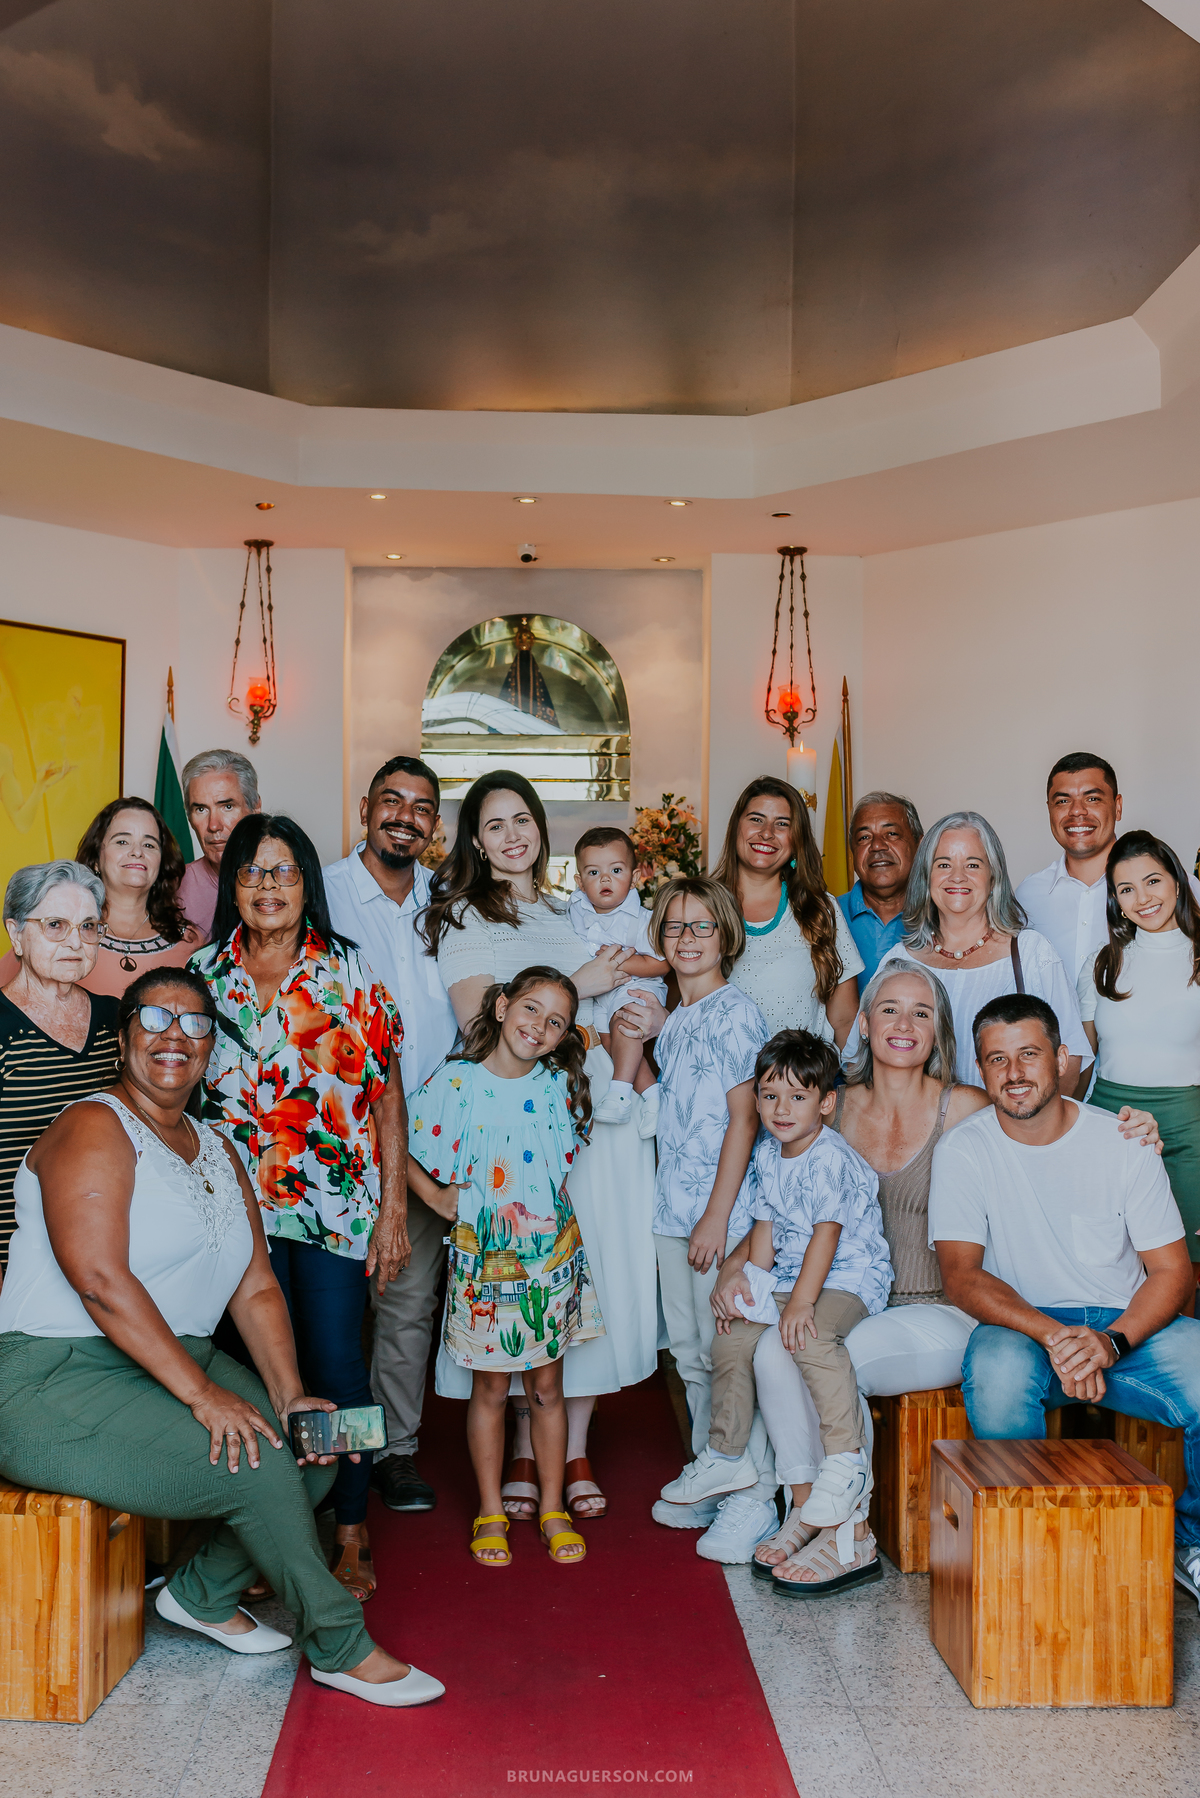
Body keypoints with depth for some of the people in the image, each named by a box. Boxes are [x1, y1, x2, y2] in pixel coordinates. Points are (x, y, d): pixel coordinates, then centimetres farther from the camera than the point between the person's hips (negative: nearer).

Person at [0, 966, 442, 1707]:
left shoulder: (218, 1153, 14)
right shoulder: (94, 1129, -12)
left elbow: (257, 1287, 9)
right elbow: (99, 1279, -23)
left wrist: (289, 1393, -6)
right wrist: (201, 1392, -27)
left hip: (179, 1362, 9)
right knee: (257, 1466, -22)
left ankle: (203, 1593, 14)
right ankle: (342, 1650, -3)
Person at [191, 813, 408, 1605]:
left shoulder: (349, 973, 0)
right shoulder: (203, 973, 5)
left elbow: (387, 1096, 0)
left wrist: (393, 1211, -4)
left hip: (338, 1204, -1)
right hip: (240, 1206, 2)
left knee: (337, 1364, 0)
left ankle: (352, 1532, 17)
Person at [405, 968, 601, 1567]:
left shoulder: (559, 1086, 0)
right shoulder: (456, 1082, -9)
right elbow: (397, 1145, -3)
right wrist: (437, 1198, -5)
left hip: (552, 1256, 2)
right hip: (484, 1261, -2)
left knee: (547, 1386, 12)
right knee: (490, 1388, 10)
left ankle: (552, 1510, 27)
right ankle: (490, 1512, 27)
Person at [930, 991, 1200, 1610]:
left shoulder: (1123, 1144, -1)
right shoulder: (962, 1152, -4)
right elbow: (962, 1276, -11)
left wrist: (1111, 1341, -20)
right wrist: (1052, 1336, -27)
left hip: (1129, 1326, 2)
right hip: (1022, 1325, -1)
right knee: (996, 1364, -35)